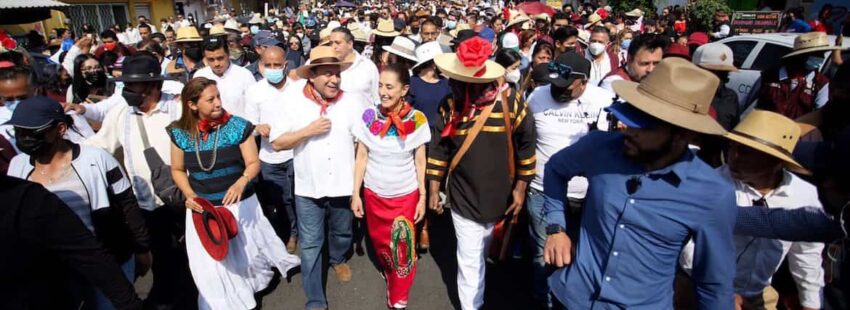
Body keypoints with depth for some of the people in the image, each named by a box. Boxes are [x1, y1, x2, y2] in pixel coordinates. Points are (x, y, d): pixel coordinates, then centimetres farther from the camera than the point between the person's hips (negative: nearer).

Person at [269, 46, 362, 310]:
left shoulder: (353, 100, -7)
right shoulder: (294, 101, -7)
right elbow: (276, 142, -6)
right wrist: (308, 131, -19)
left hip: (344, 185, 1)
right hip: (309, 188, -1)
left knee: (342, 233, 24)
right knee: (310, 245, 7)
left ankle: (337, 259, 57)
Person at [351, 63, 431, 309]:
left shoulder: (417, 120, -13)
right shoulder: (369, 116, -11)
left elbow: (420, 162, -4)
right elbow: (361, 157, -4)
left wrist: (423, 197, -2)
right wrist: (355, 193, -4)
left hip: (406, 194, -2)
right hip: (374, 193, 2)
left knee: (403, 248, 6)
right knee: (380, 242, 20)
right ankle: (391, 274, 52)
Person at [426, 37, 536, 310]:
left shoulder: (510, 102, -14)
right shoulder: (450, 106, -9)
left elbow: (526, 146, -5)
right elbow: (438, 149, 0)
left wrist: (520, 188, -3)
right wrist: (433, 190, 2)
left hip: (498, 195, 1)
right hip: (463, 195, 0)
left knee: (476, 255, 22)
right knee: (470, 260, 3)